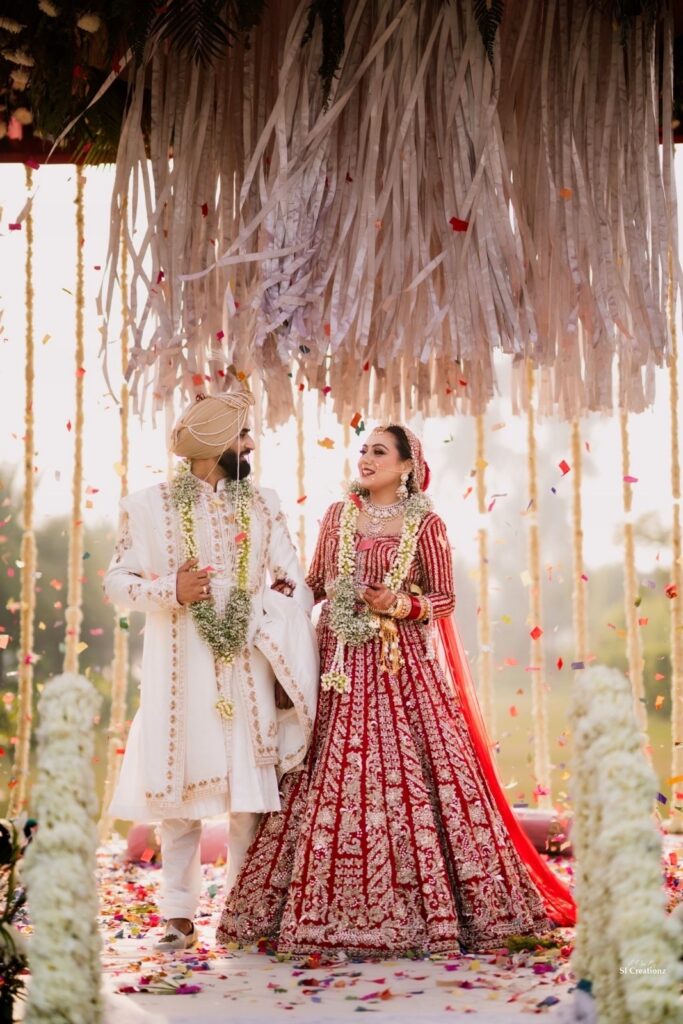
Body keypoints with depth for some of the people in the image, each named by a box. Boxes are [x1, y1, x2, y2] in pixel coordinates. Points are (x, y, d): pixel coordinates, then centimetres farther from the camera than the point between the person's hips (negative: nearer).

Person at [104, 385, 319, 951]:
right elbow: (117, 579, 2)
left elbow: (293, 584, 4)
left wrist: (287, 667, -4)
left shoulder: (262, 504, 8)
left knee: (252, 794, 2)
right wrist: (171, 590, -16)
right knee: (180, 793, 2)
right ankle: (179, 915, 13)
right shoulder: (148, 505, 1)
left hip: (249, 671, 2)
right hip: (181, 671, -2)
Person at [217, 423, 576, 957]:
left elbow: (444, 598, 2)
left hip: (402, 667, -3)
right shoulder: (338, 516, 12)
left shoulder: (425, 524, 2)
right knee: (335, 780, 0)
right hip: (340, 665, 3)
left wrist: (401, 603, -15)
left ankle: (427, 908, 3)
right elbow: (315, 584, 15)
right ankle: (335, 909, 7)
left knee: (407, 776, -7)